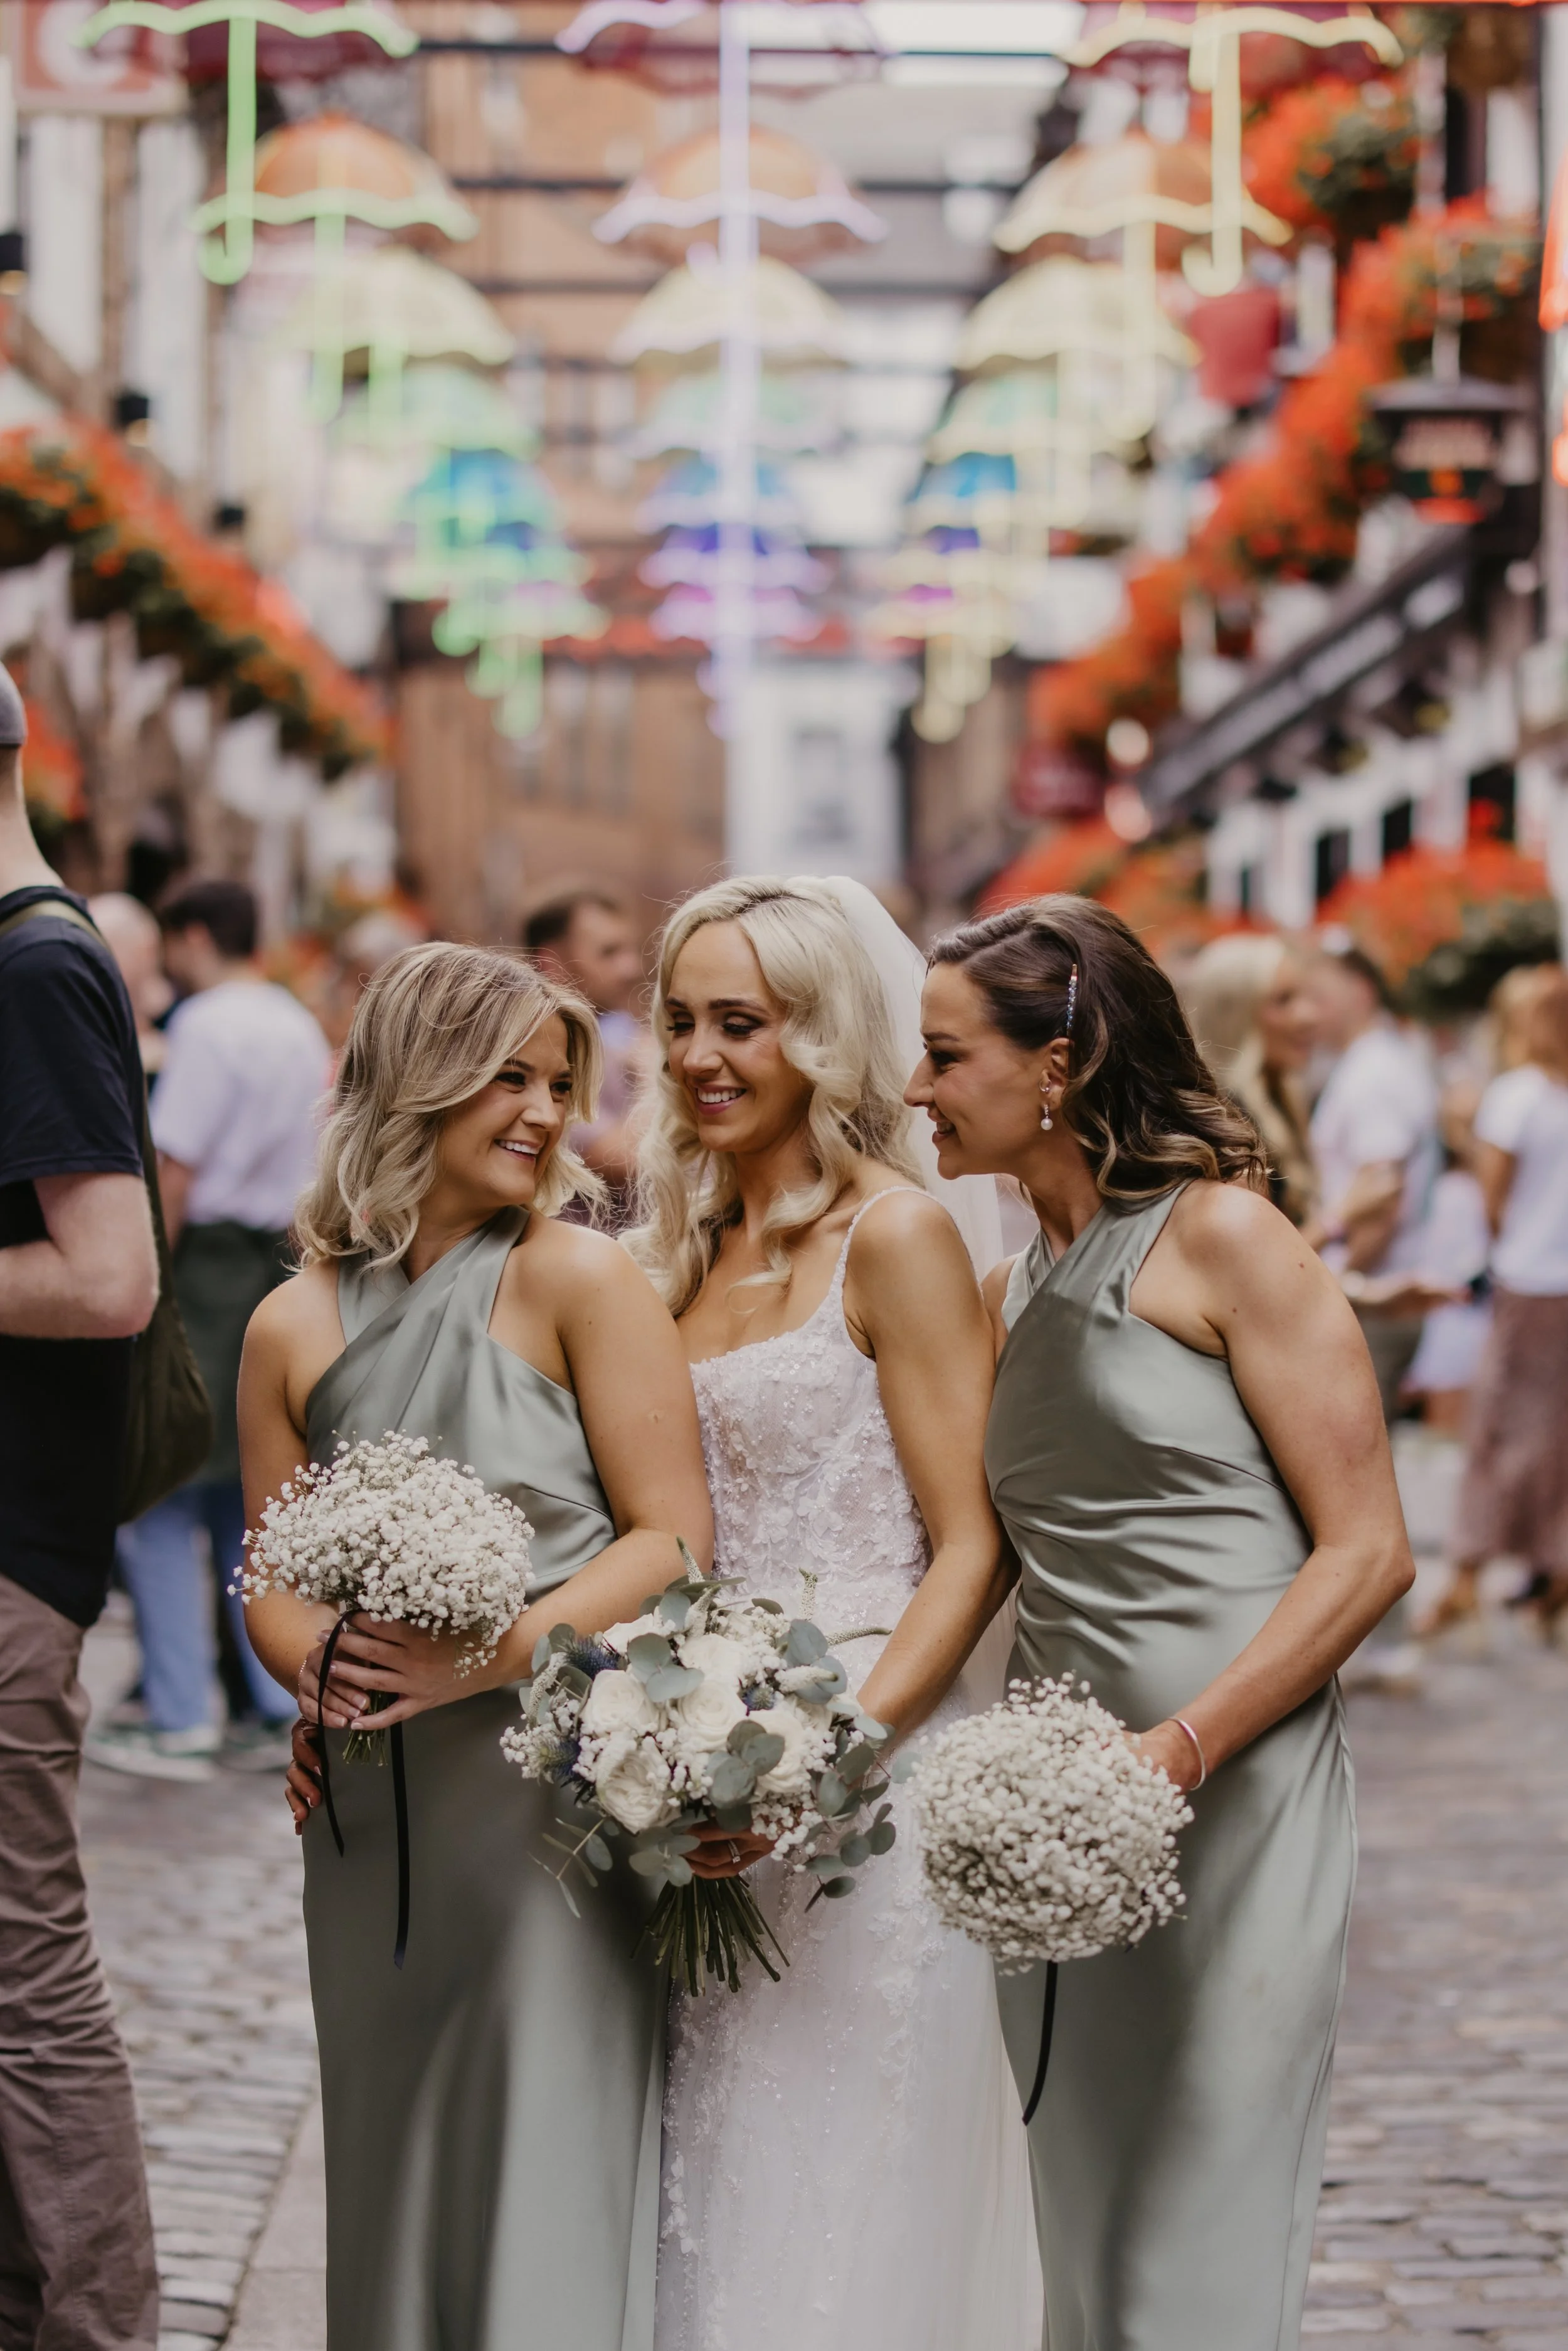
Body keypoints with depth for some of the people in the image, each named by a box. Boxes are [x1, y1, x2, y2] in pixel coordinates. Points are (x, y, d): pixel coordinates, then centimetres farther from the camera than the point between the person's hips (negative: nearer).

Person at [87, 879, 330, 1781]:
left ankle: (179, 1721, -4)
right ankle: (282, 1712, 12)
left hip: (209, 1264, -9)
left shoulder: (208, 1024, -11)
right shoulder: (301, 1028, 15)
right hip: (283, 1266, 9)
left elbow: (176, 1172, -15)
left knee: (164, 1499, -4)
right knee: (247, 1499, 13)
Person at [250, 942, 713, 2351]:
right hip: (378, 1817, 4)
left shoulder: (577, 1279, -3)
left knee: (551, 2170, -5)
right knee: (395, 2169, 10)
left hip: (557, 1792, -3)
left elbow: (673, 1538, -7)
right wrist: (319, 1669, -8)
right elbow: (276, 1582, 14)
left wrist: (487, 1658, -18)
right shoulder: (295, 1329, 7)